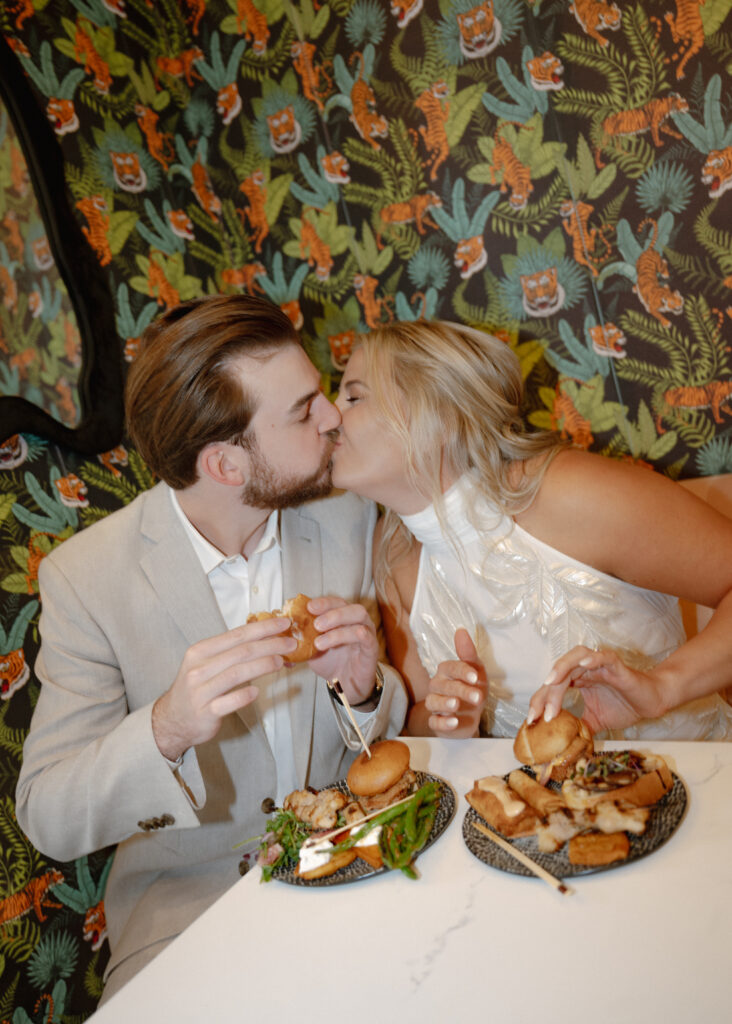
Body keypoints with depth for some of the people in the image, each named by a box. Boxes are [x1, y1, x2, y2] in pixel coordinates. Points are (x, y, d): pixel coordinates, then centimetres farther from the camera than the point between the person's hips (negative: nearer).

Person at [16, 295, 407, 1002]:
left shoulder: (349, 519, -5)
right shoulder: (85, 577, -16)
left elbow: (398, 727, 4)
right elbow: (48, 820, -15)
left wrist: (364, 691, -20)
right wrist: (165, 730, -34)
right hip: (188, 897, -2)